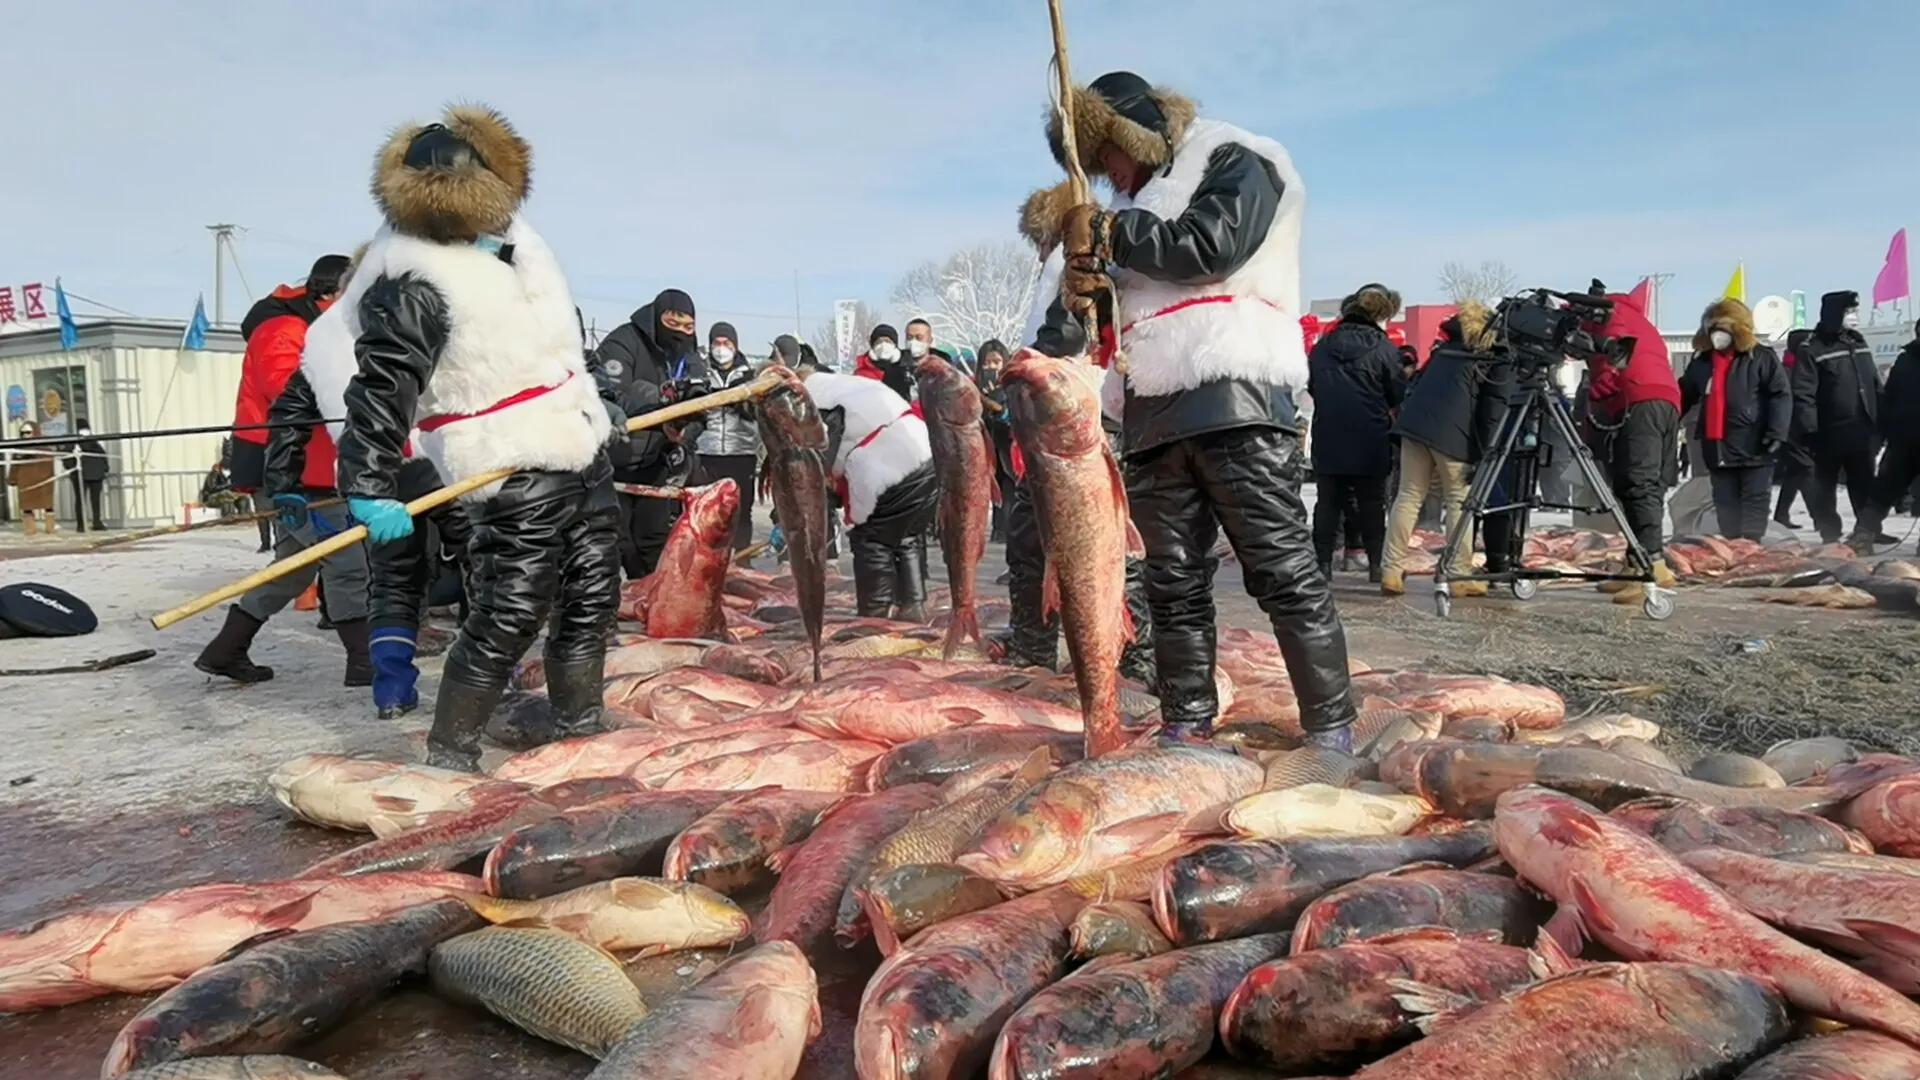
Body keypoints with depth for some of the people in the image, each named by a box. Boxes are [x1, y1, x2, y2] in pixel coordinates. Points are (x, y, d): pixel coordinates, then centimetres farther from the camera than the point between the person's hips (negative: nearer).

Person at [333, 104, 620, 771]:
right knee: (506, 617, -9)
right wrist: (369, 487, -25)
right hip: (515, 474, -9)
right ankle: (448, 755, 6)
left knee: (592, 595, 15)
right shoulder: (413, 281, -19)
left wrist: (597, 407, 29)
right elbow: (381, 387, -21)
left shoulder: (510, 239, 9)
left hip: (582, 449, 9)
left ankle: (580, 725, 31)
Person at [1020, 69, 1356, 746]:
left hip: (1235, 402, -7)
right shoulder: (1138, 202, 27)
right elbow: (1092, 310, 28)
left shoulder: (1235, 162, 6)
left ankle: (1331, 732, -2)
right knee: (1174, 585, 7)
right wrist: (1077, 290, 4)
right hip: (1153, 415, 8)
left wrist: (1105, 231, -4)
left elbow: (1209, 247, -13)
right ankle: (1186, 728, 13)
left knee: (1283, 572, -8)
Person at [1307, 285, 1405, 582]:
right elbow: (1398, 395, -3)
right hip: (1370, 439, -2)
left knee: (1327, 501, 7)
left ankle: (1324, 561, 3)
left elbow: (1311, 387, 13)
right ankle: (1375, 563, 6)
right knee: (1372, 502, 7)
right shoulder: (1383, 348, -7)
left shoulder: (1322, 347, 5)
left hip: (1327, 438, 3)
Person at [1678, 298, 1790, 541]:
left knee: (1754, 504, 0)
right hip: (1717, 448, 5)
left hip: (1754, 448, -5)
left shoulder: (1761, 357, -3)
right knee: (1725, 505, 10)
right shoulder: (1702, 361, 12)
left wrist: (1776, 431, -18)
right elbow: (1684, 396, 20)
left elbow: (1781, 395, -8)